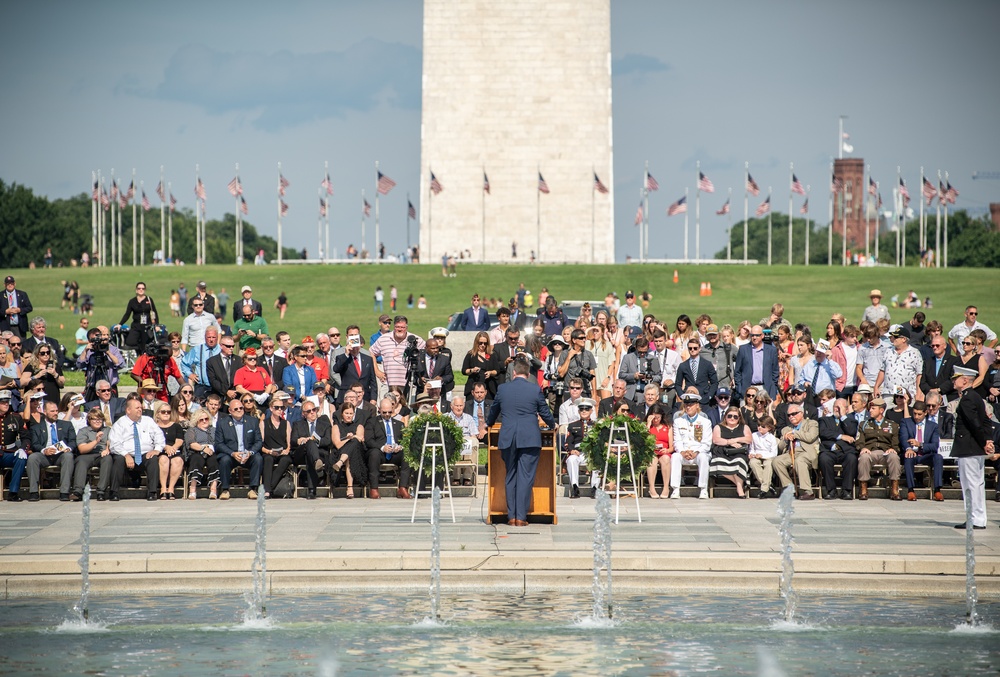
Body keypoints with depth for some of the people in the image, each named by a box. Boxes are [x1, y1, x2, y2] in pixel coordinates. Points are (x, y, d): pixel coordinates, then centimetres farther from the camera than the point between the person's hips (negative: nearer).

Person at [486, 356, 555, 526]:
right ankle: (521, 517, -4)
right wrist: (552, 425, 28)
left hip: (507, 440, 2)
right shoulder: (535, 389, -3)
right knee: (525, 477, 0)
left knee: (510, 476, 12)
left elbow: (494, 410, 20)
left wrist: (488, 424, 41)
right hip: (530, 440, -2)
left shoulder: (502, 389, 4)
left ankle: (512, 516, 9)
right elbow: (544, 412, 6)